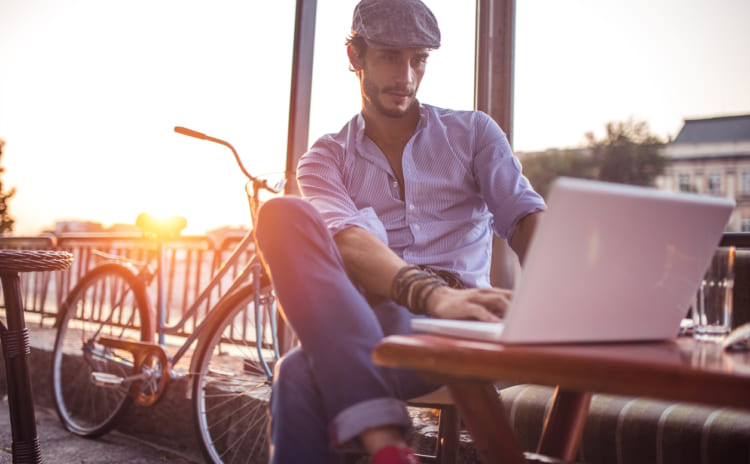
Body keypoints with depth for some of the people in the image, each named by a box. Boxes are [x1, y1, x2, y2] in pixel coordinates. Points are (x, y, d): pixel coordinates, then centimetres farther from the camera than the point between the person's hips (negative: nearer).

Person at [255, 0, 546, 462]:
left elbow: (525, 215, -1)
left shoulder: (472, 132, 15)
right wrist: (431, 294, -31)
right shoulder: (325, 159, 13)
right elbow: (345, 241, -10)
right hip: (369, 324, 3)